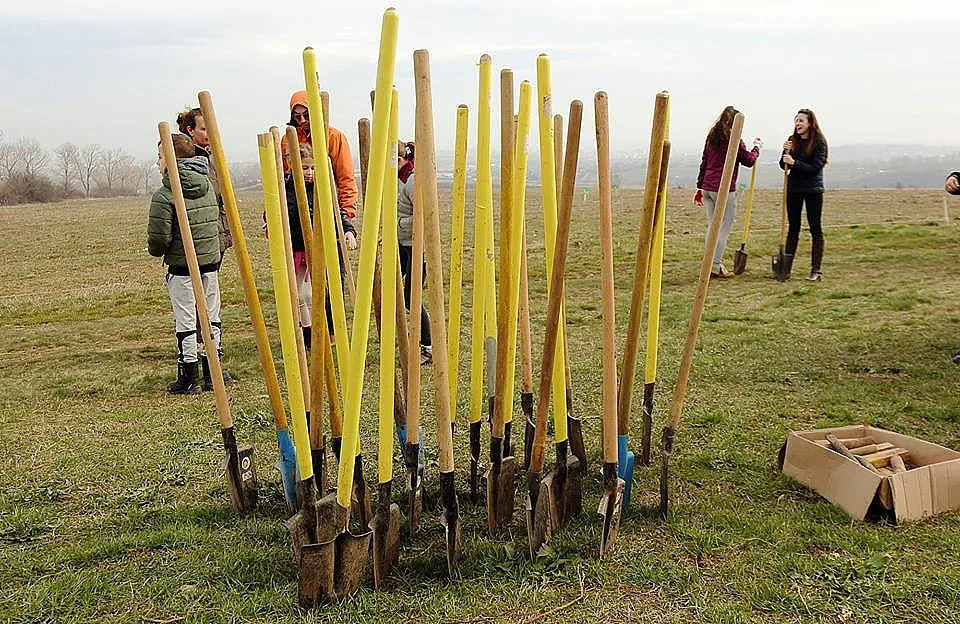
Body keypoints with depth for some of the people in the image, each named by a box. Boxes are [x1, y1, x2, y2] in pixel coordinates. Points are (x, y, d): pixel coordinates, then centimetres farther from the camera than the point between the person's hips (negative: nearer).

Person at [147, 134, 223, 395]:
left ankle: (188, 379, 8)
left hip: (182, 267, -6)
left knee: (186, 323, 2)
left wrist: (155, 250, 7)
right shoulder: (208, 185, 6)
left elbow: (159, 238, -14)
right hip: (211, 261, 6)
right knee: (211, 317, 13)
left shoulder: (165, 195, -14)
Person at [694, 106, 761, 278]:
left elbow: (703, 163, 15)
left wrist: (700, 187, 20)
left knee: (712, 225, 12)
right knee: (724, 228, -1)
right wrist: (757, 147, 17)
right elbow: (749, 161, -1)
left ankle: (710, 263, 15)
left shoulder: (711, 137, 12)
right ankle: (716, 266, -1)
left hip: (707, 188, 7)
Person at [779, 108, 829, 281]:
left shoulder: (819, 142, -8)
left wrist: (794, 162, -22)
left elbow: (815, 168, -16)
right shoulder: (792, 140, 5)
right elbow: (784, 166, 4)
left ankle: (816, 270, 5)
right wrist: (786, 153, -13)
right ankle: (787, 268, 12)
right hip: (793, 189, 4)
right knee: (793, 228, 9)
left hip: (813, 190, -4)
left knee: (815, 229, 1)